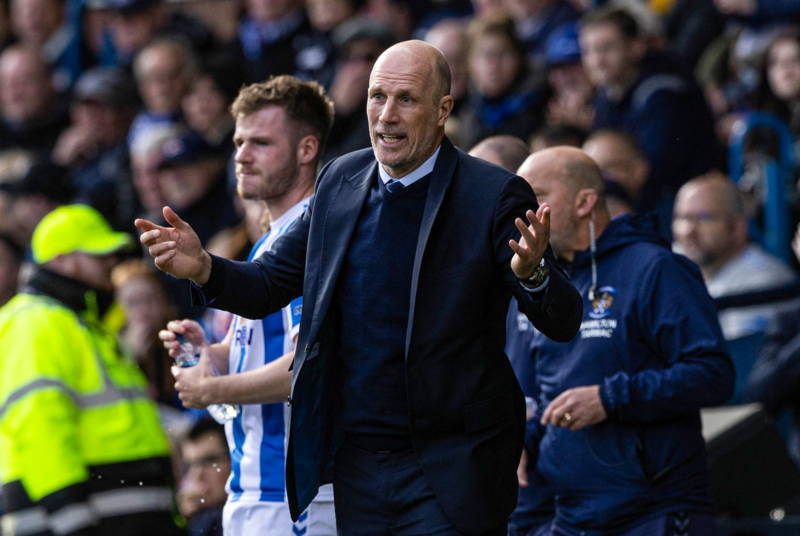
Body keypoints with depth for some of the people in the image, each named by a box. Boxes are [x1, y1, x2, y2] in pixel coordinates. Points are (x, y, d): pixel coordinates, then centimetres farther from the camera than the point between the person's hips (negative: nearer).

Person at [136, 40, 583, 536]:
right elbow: (270, 285, 15)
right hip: (358, 469, 5)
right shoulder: (340, 181, 7)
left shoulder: (492, 196, -9)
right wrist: (202, 268, -6)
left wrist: (531, 272, -35)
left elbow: (563, 323, -12)